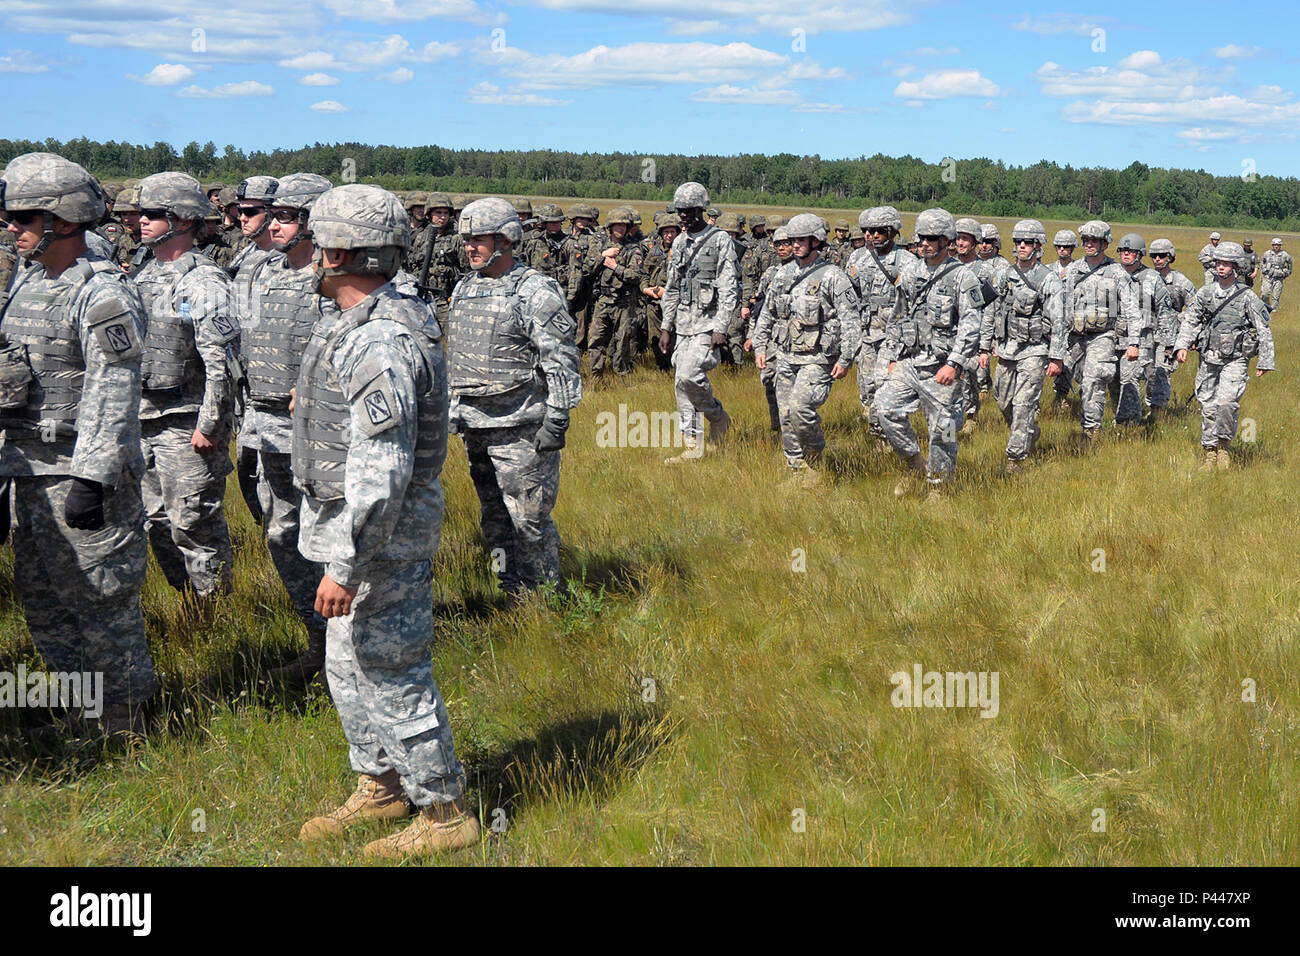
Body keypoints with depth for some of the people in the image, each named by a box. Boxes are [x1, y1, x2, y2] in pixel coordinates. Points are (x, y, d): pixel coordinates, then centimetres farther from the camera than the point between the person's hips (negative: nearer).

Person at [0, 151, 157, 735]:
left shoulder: (103, 295, -16)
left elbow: (111, 396, -23)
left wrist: (92, 478, -29)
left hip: (83, 470, -9)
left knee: (100, 595, 0)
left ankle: (124, 723, 14)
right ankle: (79, 712, 30)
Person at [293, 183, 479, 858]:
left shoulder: (381, 343, -26)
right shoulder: (362, 324, 8)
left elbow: (381, 471, -29)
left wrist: (346, 567, -27)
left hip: (381, 539, -10)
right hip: (358, 526, 10)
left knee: (393, 677, 0)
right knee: (348, 667, 21)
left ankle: (445, 814, 13)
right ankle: (381, 789, 36)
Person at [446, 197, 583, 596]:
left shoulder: (535, 291, -10)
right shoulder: (464, 288, 14)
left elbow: (562, 361, -12)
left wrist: (557, 420, -16)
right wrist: (453, 410, 21)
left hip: (520, 428, -8)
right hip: (474, 427, 8)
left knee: (529, 518, -4)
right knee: (494, 518, 14)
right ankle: (513, 594, 25)